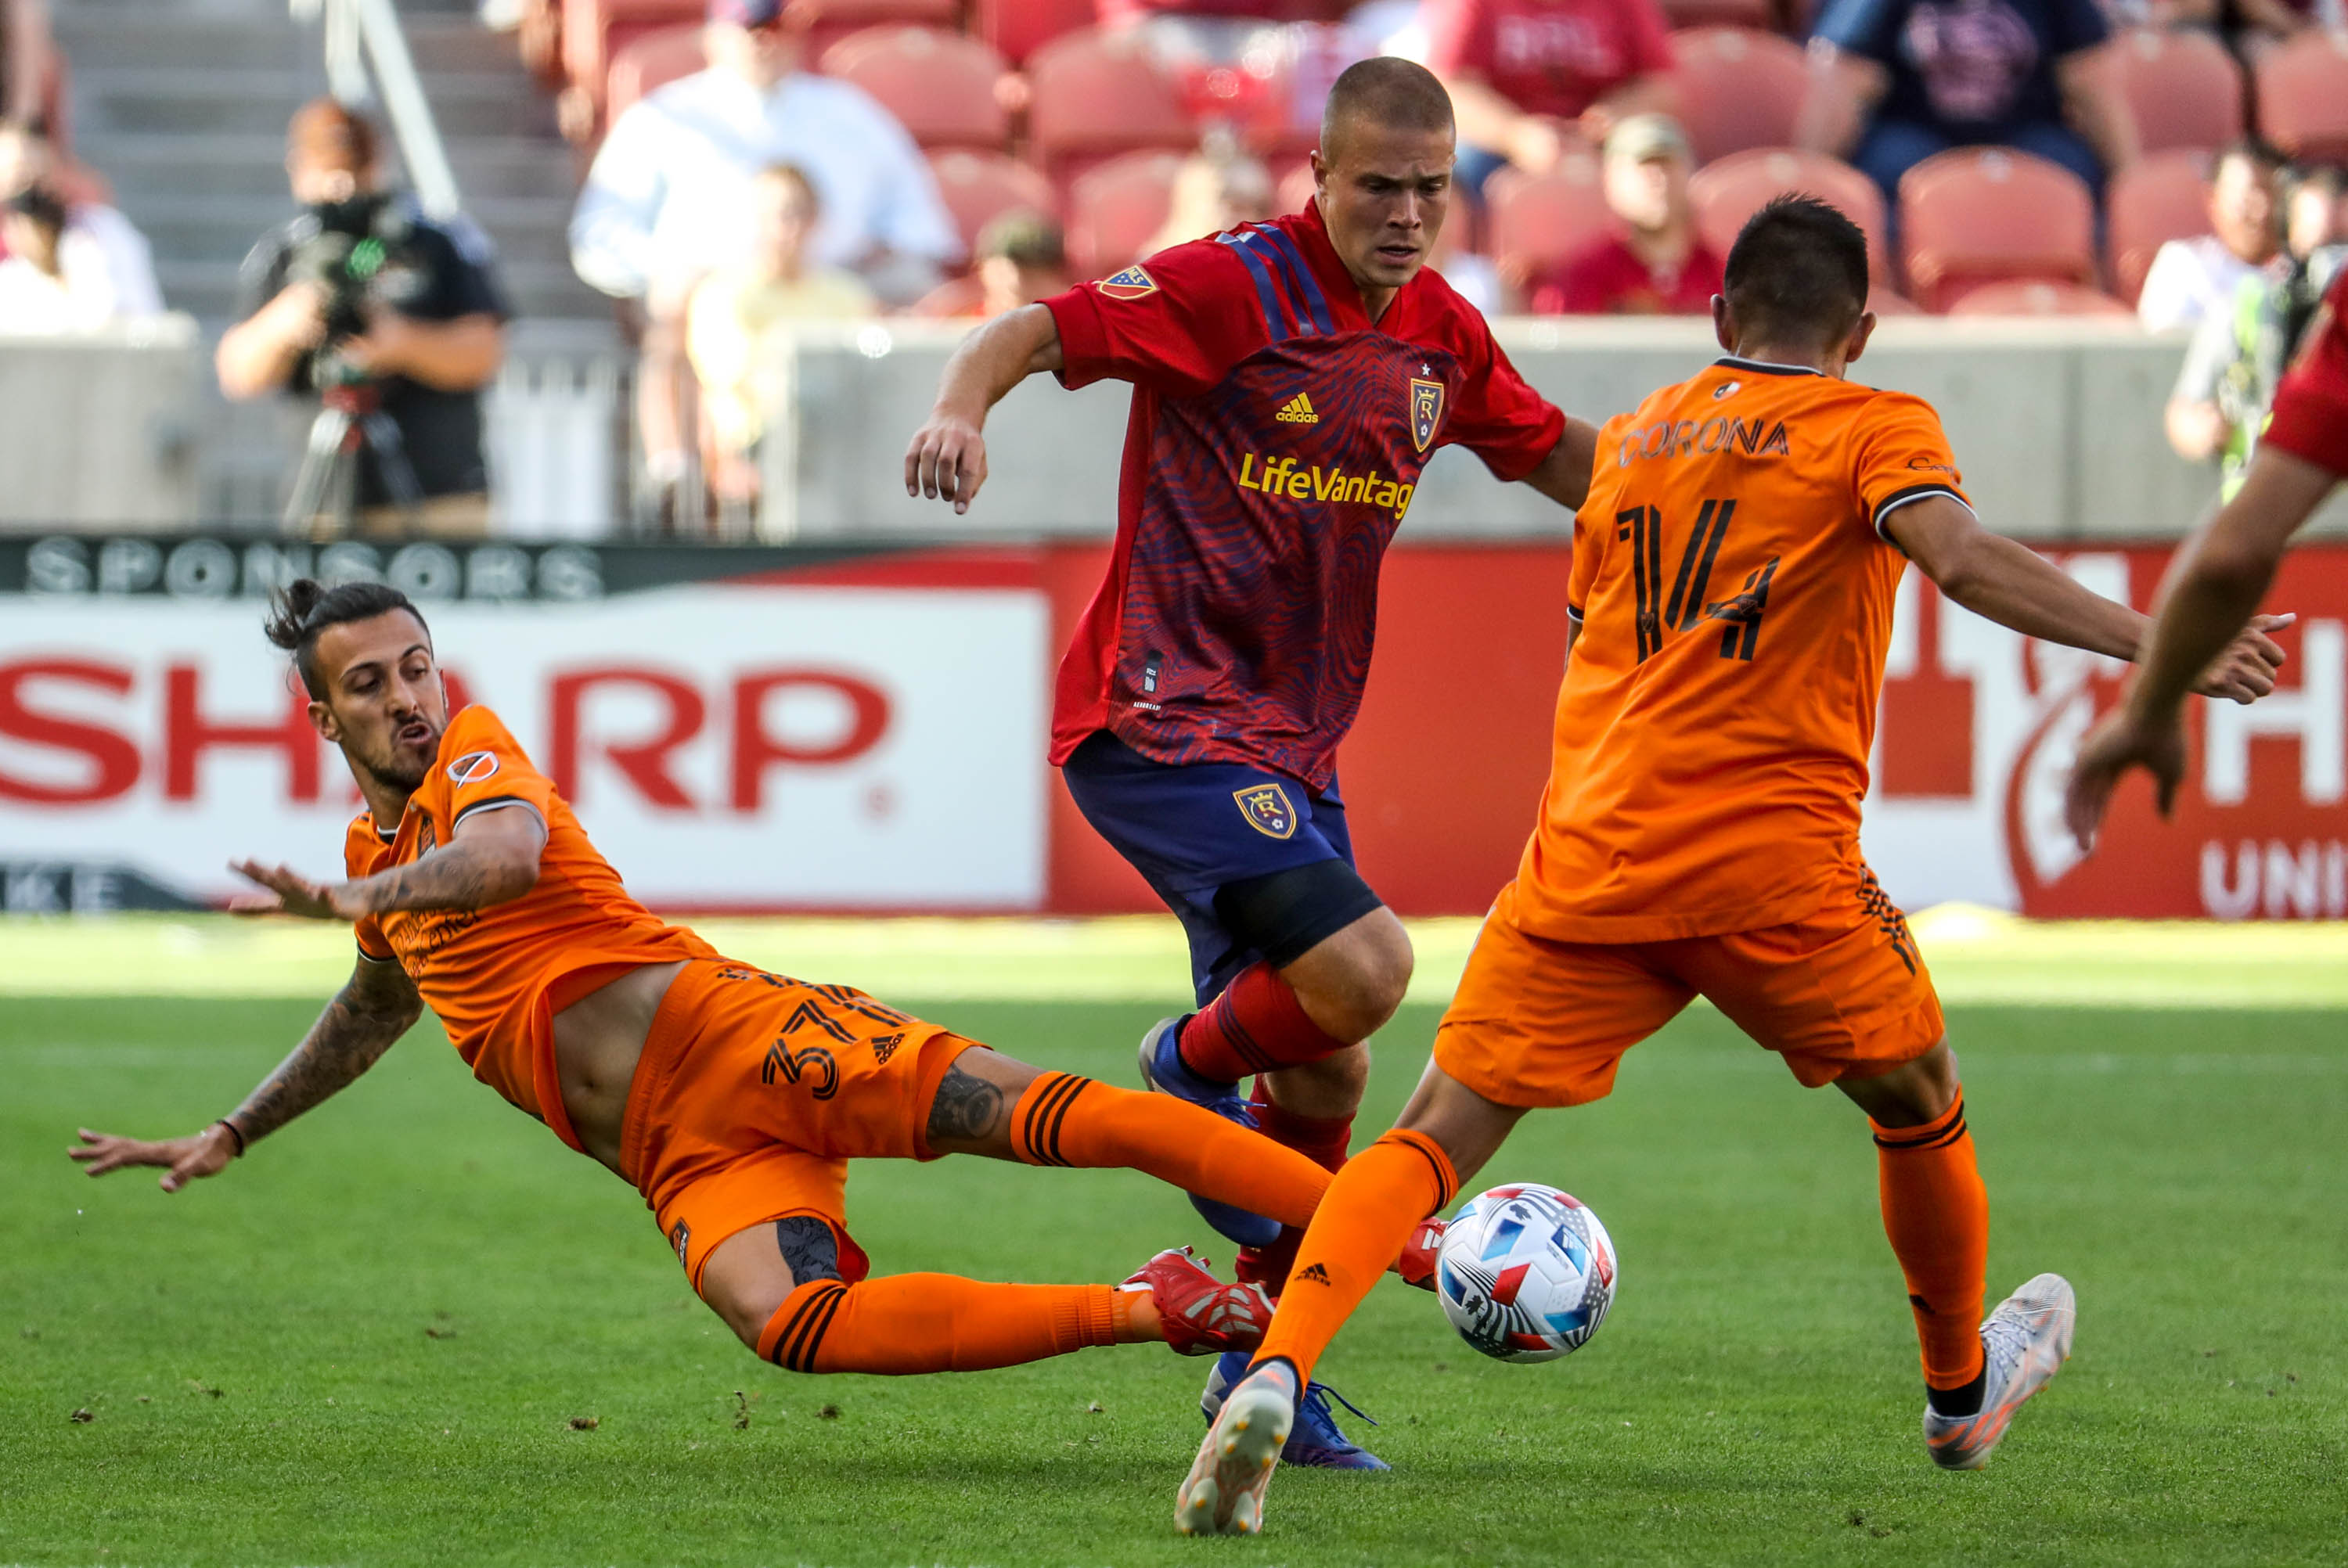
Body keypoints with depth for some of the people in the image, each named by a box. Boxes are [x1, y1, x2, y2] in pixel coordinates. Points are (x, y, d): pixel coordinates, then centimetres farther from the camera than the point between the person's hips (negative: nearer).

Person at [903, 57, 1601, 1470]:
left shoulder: (1443, 334, 10)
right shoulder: (1234, 288, -13)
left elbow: (1556, 457, 25)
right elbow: (1039, 330, -18)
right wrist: (963, 407, -38)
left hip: (1290, 746, 8)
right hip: (1163, 719, -8)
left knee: (1327, 1071, 9)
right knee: (1362, 967, -24)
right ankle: (1190, 1070, 7)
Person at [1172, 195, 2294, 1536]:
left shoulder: (1635, 437, 20)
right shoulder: (1875, 429, 4)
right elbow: (1964, 558, -16)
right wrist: (2156, 645, -24)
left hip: (1589, 862, 3)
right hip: (1775, 868, -3)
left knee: (1439, 1137, 0)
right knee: (1920, 1103, 23)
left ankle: (1276, 1373, -23)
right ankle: (1963, 1392, 40)